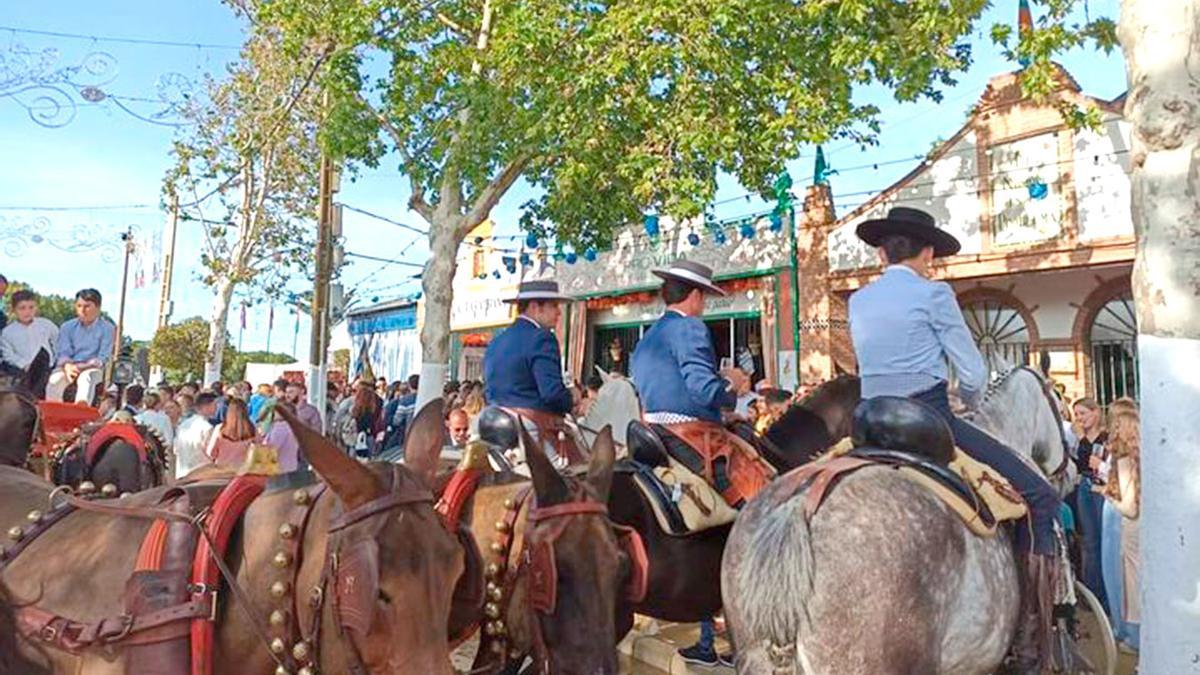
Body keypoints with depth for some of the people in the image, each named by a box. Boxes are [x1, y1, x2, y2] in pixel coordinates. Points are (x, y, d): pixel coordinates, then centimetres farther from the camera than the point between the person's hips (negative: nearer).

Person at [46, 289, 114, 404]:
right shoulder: (67, 327, 15)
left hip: (92, 368, -3)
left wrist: (80, 367, -18)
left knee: (86, 378, -38)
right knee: (55, 380, -30)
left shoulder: (107, 328, 4)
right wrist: (67, 366, -18)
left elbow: (103, 357, -3)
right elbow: (63, 352, 6)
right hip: (70, 366, 3)